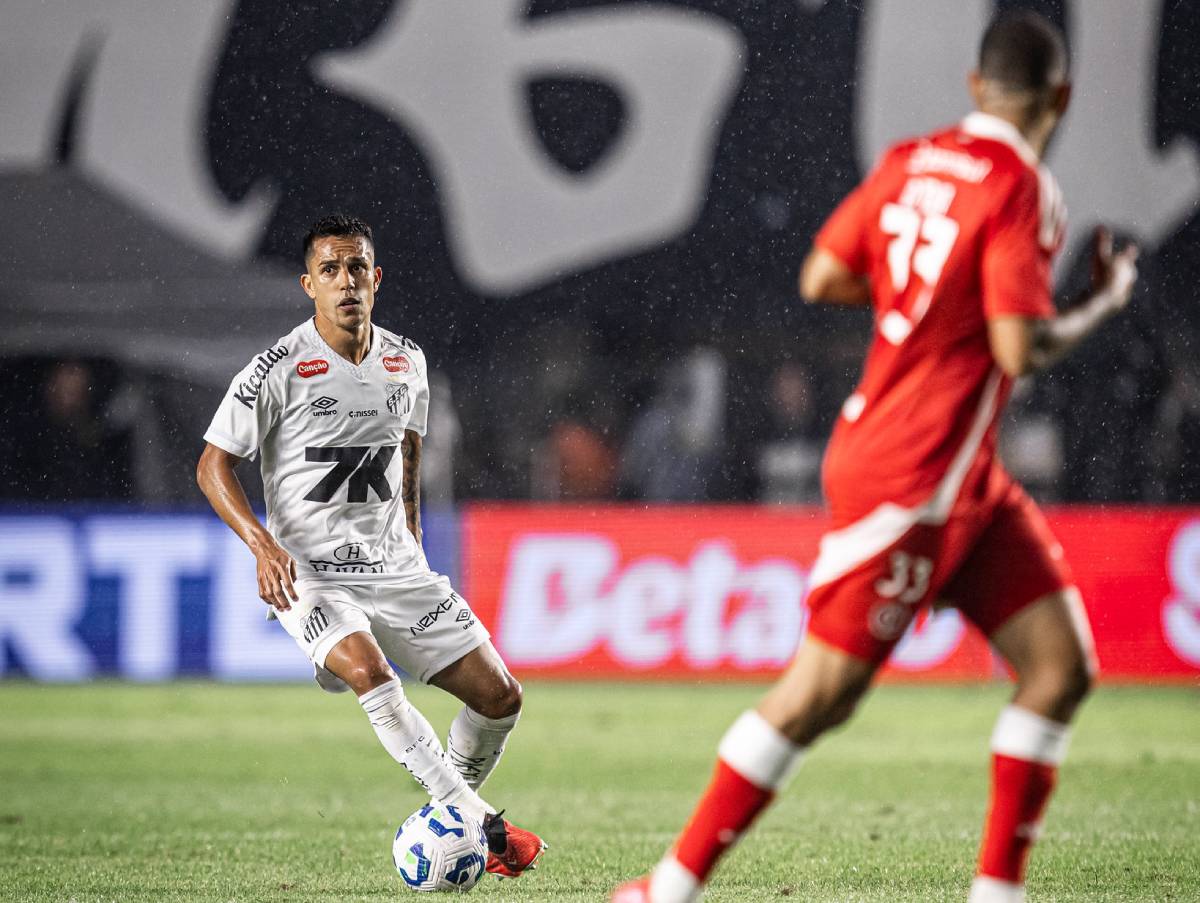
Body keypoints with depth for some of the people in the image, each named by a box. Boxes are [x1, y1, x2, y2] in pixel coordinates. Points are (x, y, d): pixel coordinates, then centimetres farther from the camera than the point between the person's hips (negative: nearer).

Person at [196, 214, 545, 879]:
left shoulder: (405, 361, 4)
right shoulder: (279, 370, -12)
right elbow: (213, 465, -8)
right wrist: (262, 544, -22)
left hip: (396, 567, 6)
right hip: (309, 574, -6)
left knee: (499, 697, 0)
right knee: (368, 672, -34)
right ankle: (478, 823, -30)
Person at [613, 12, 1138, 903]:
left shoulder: (912, 162, 5)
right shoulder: (1019, 190, -17)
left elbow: (821, 278, 8)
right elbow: (1020, 350, -22)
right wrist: (1102, 306, -5)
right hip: (910, 480, -9)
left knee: (1062, 665, 5)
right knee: (821, 691, -4)